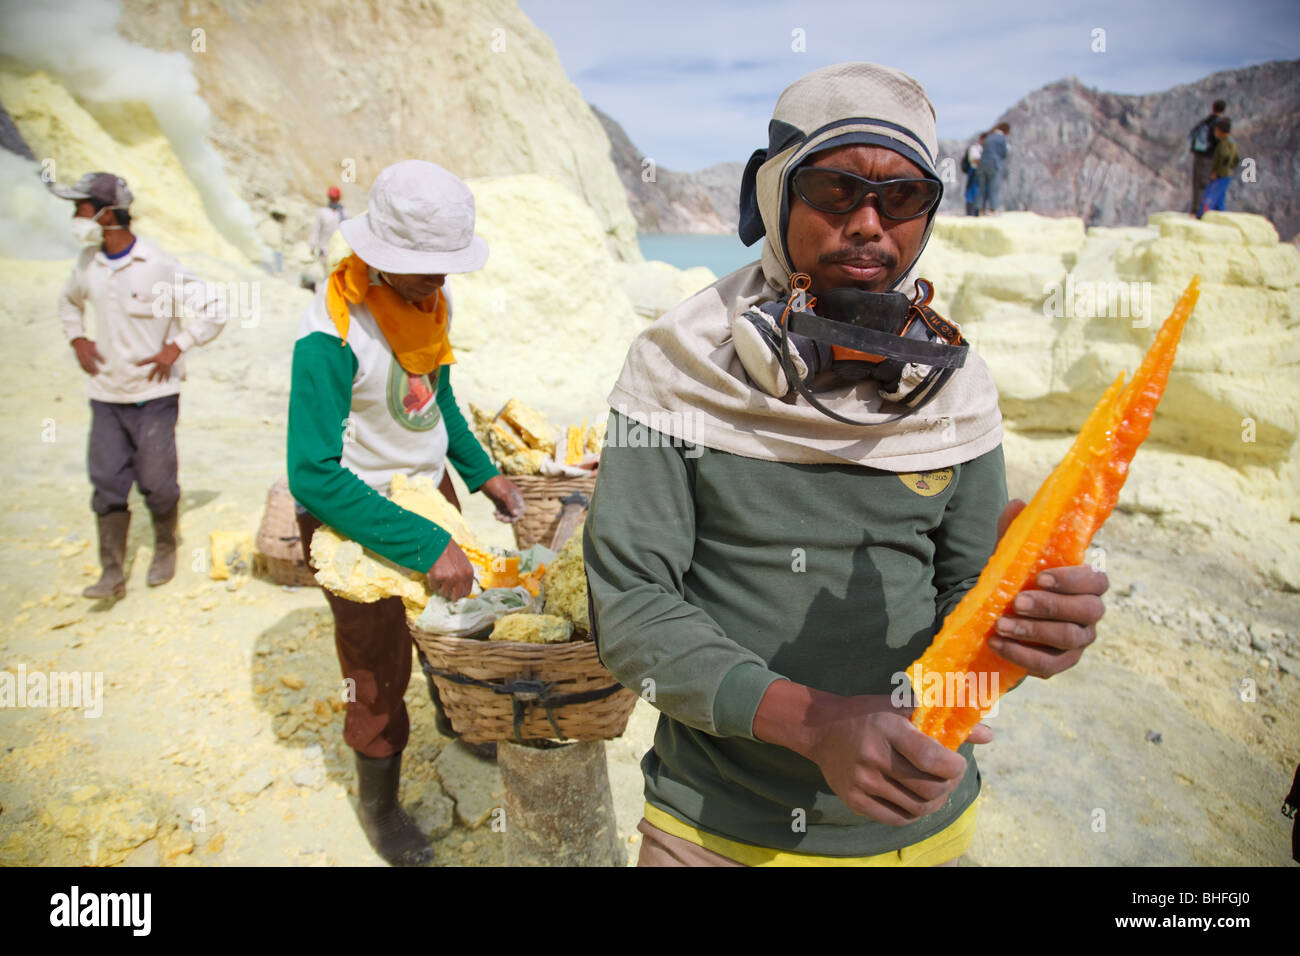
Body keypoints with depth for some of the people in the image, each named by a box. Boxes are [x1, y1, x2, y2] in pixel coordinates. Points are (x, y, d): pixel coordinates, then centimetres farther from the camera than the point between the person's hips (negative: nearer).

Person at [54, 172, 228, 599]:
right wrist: (77, 338, 10)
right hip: (106, 393, 5)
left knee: (156, 482, 3)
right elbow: (69, 300, 27)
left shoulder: (157, 266, -13)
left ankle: (165, 549, 28)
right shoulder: (87, 263, 5)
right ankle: (112, 573, 9)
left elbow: (215, 309, -11)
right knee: (107, 483, 3)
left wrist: (176, 347, -13)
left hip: (154, 393, -5)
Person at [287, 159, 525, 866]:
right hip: (355, 516, -6)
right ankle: (378, 806, 35)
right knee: (379, 673, 8)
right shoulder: (331, 336, -29)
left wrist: (483, 473, 4)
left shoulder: (433, 303, -5)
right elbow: (313, 476, -31)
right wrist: (425, 545, -33)